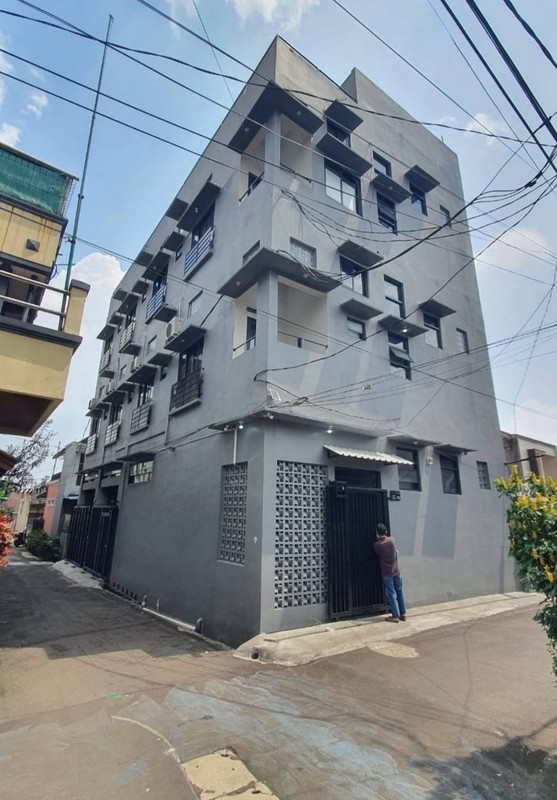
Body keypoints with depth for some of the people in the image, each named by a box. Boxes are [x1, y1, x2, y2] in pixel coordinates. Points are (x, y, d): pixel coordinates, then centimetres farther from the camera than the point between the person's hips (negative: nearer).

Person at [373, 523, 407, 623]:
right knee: (399, 592, 15)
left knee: (391, 594, 5)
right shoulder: (392, 539, -5)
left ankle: (395, 616, 10)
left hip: (387, 573, -4)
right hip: (396, 570, 4)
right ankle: (403, 614, 23)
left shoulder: (376, 545, -17)